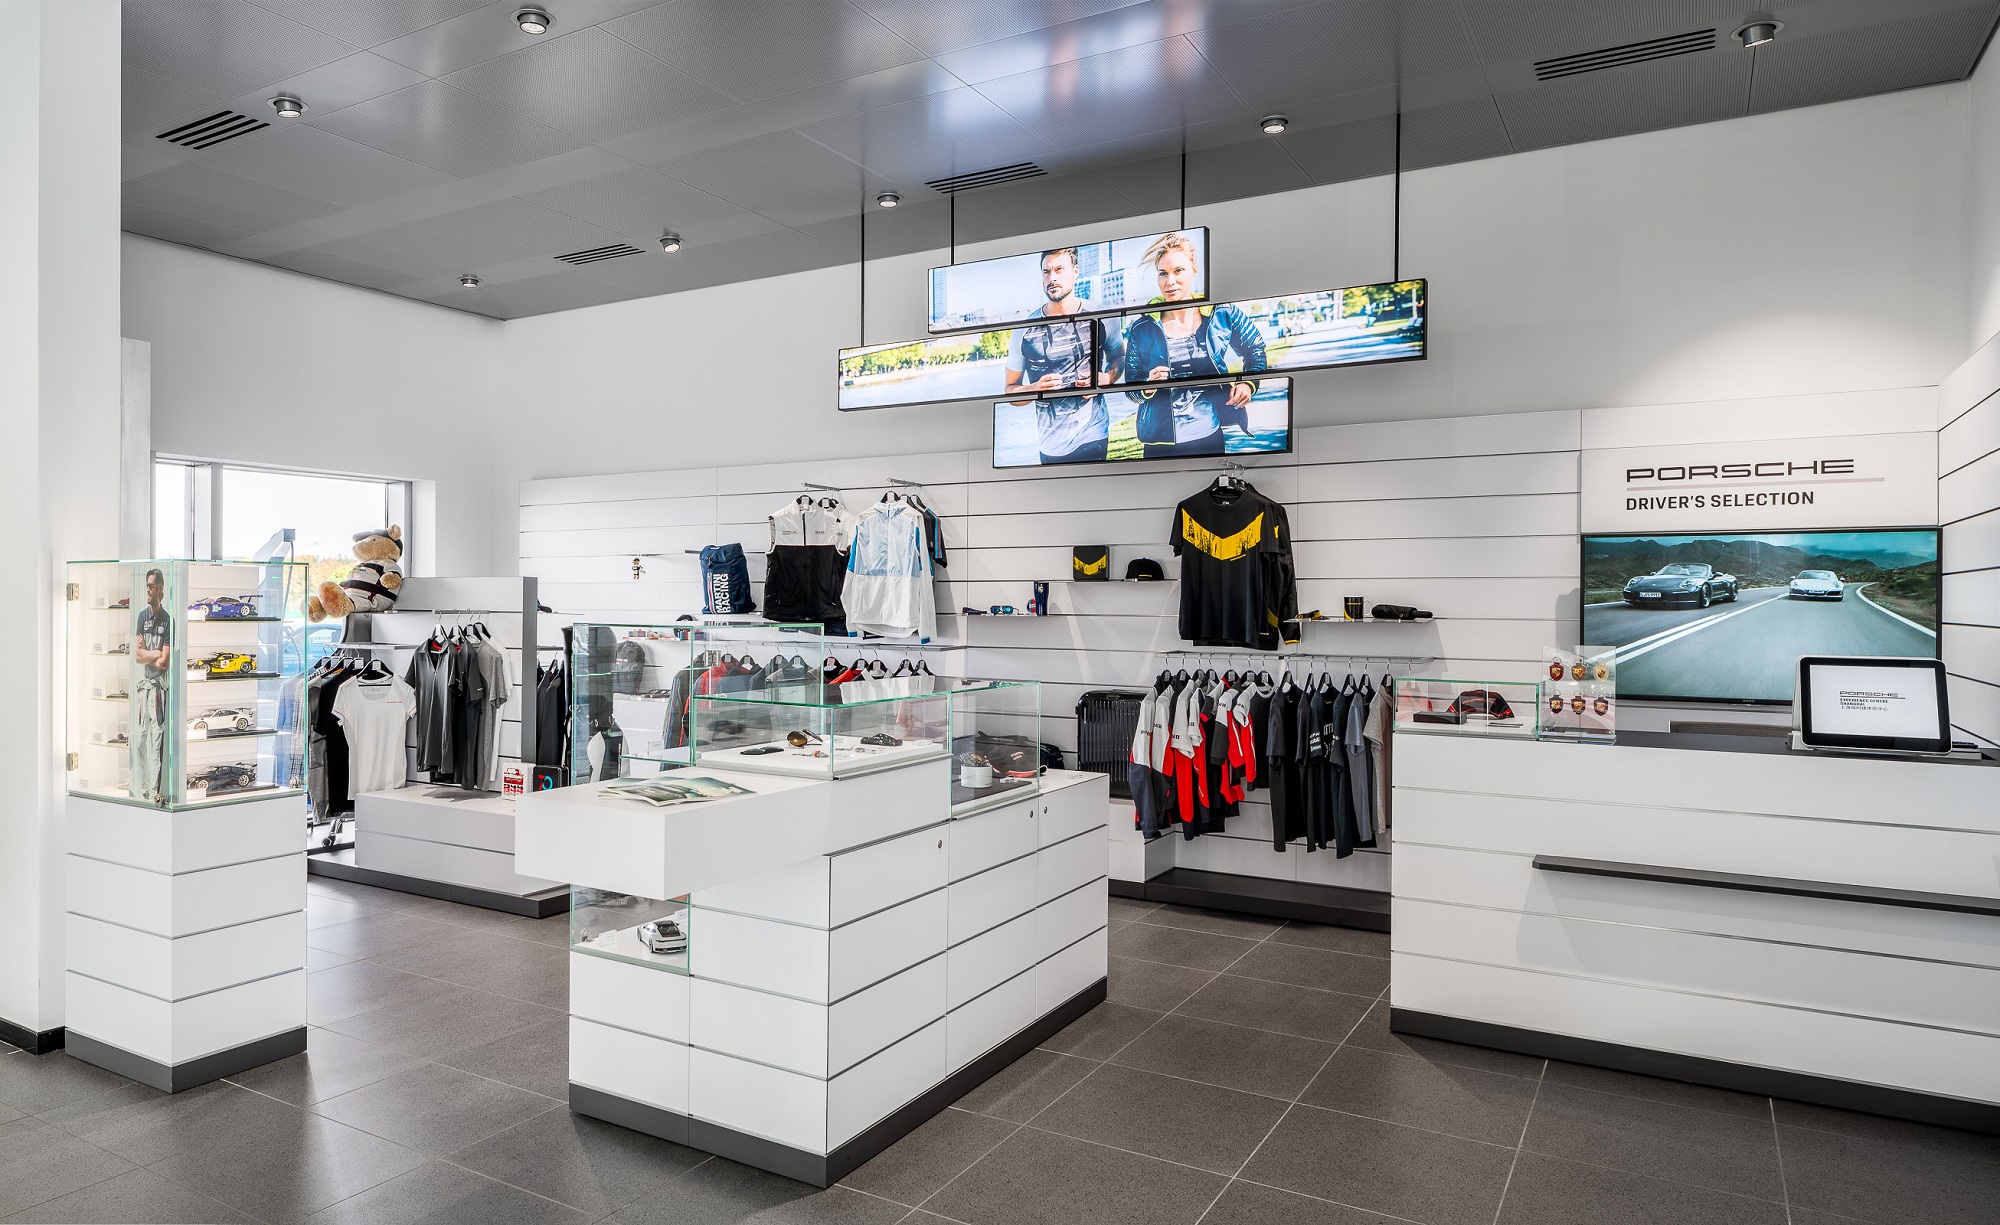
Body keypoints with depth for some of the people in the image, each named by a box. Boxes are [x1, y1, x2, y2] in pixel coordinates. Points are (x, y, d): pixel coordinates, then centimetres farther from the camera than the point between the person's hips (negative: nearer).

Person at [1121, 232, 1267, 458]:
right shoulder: (1142, 329, -2)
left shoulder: (1223, 315, -1)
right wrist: (1148, 387, -17)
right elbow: (1131, 387, 4)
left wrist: (1248, 383, -2)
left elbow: (1257, 351, 14)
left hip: (1215, 437, 1)